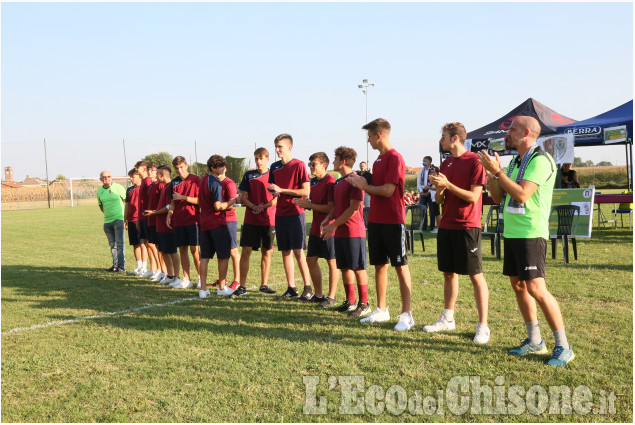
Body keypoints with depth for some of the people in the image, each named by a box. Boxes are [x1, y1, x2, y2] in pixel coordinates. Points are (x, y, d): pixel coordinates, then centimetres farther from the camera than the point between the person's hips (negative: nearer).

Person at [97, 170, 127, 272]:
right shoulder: (99, 191, 11)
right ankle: (115, 265, 19)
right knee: (112, 244, 11)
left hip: (119, 219, -6)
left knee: (119, 243, -8)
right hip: (107, 221, 6)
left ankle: (121, 266, -5)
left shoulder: (118, 187, -5)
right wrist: (107, 214, 16)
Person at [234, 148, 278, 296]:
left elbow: (277, 199, -1)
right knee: (245, 251, -5)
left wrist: (263, 206, -17)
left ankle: (264, 285, 19)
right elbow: (243, 198, 3)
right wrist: (254, 207, -15)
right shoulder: (249, 175, 6)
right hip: (250, 221, 0)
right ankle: (242, 287, 1)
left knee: (266, 252, 7)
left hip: (268, 220, 0)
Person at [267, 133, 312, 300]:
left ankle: (308, 288, 3)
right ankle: (291, 288, 14)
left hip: (295, 213, -6)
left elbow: (306, 192, -11)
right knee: (285, 252, 7)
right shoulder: (275, 167, 13)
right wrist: (273, 191, -2)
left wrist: (282, 190, -13)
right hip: (280, 214, 6)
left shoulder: (299, 165, -6)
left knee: (298, 251, -7)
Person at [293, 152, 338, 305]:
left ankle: (331, 297, 10)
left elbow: (331, 208, -20)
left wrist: (309, 205, -17)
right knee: (311, 260, 11)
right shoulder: (313, 181, 12)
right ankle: (318, 295, 23)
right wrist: (302, 202, 2)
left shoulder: (330, 181, -14)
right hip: (315, 228, 9)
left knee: (332, 262, 1)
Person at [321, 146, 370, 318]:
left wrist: (334, 225, -16)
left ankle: (364, 304, 5)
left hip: (353, 232, -9)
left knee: (358, 267, -3)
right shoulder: (339, 182, 16)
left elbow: (353, 208, -18)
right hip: (340, 232, 9)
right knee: (344, 267, 12)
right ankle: (350, 302, 22)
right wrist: (327, 219, 4)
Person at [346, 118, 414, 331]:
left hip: (393, 221, -9)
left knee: (400, 266, -3)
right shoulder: (379, 160, 15)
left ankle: (406, 314, 2)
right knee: (379, 264, 13)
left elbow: (388, 190, -20)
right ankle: (381, 309, 23)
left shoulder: (395, 158, -13)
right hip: (376, 220, 9)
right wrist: (359, 182, 5)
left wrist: (364, 186, -7)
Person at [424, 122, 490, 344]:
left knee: (475, 275, -3)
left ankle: (483, 326, 3)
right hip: (446, 226, 7)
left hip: (467, 226, -7)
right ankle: (447, 319, 26)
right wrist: (439, 188, -7)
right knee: (448, 273, 13)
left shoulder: (474, 161, -9)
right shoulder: (445, 164, 13)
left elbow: (473, 196, -15)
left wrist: (448, 184, -17)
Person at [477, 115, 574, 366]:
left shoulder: (540, 160, -12)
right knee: (518, 285, 11)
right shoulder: (515, 161, 15)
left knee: (536, 289, -12)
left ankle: (563, 347, -1)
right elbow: (498, 197, 14)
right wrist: (490, 173, 1)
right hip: (511, 233, 9)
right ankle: (534, 341, 22)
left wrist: (497, 171, -19)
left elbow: (522, 195, -23)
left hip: (530, 234, -9)